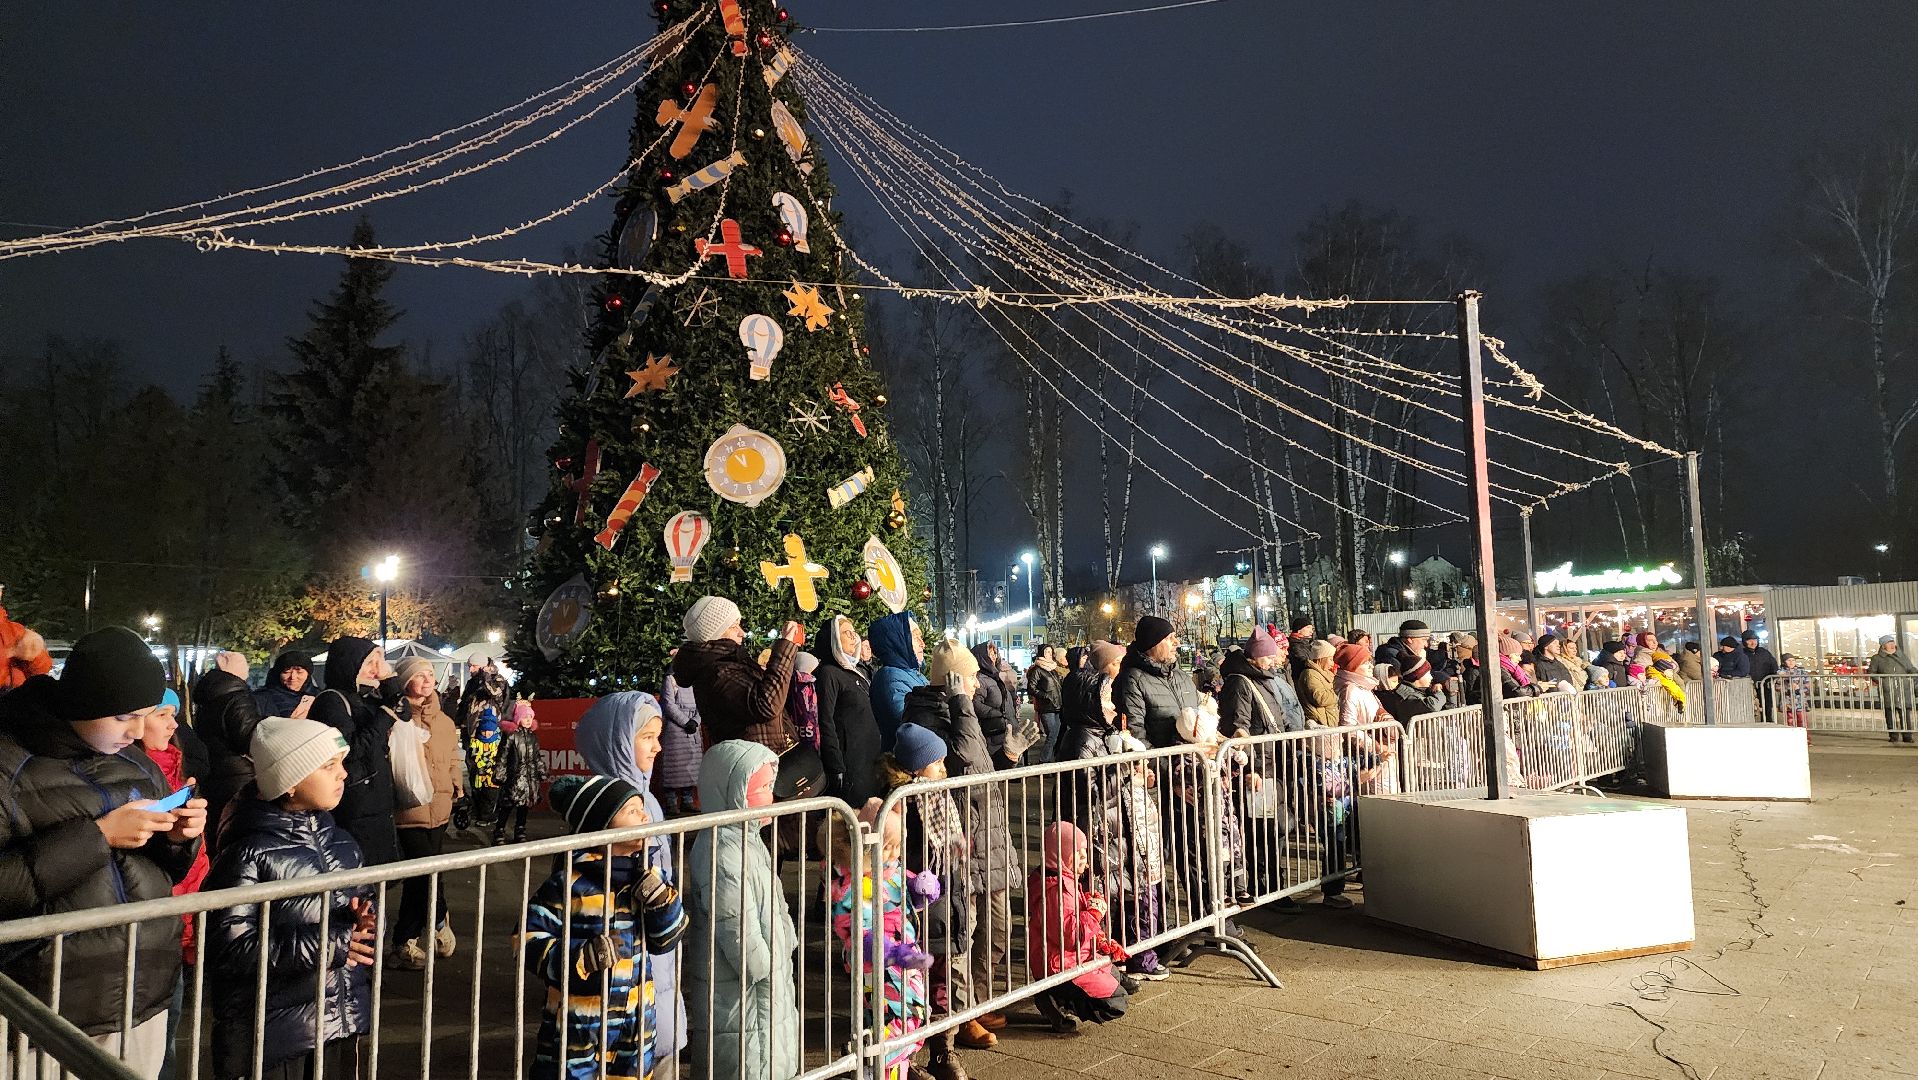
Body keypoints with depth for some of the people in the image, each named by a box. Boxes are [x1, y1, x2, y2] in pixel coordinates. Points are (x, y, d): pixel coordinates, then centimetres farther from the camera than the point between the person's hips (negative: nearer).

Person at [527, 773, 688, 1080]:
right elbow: (529, 941, -16)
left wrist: (662, 900, -15)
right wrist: (583, 956, -28)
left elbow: (665, 940, 3)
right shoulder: (571, 884, -18)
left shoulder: (650, 874, -1)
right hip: (577, 1022, -5)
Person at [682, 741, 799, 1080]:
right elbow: (739, 932, -25)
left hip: (768, 981, 10)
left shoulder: (747, 839, 7)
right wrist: (769, 973, -13)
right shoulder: (722, 854, -26)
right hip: (740, 996, -10)